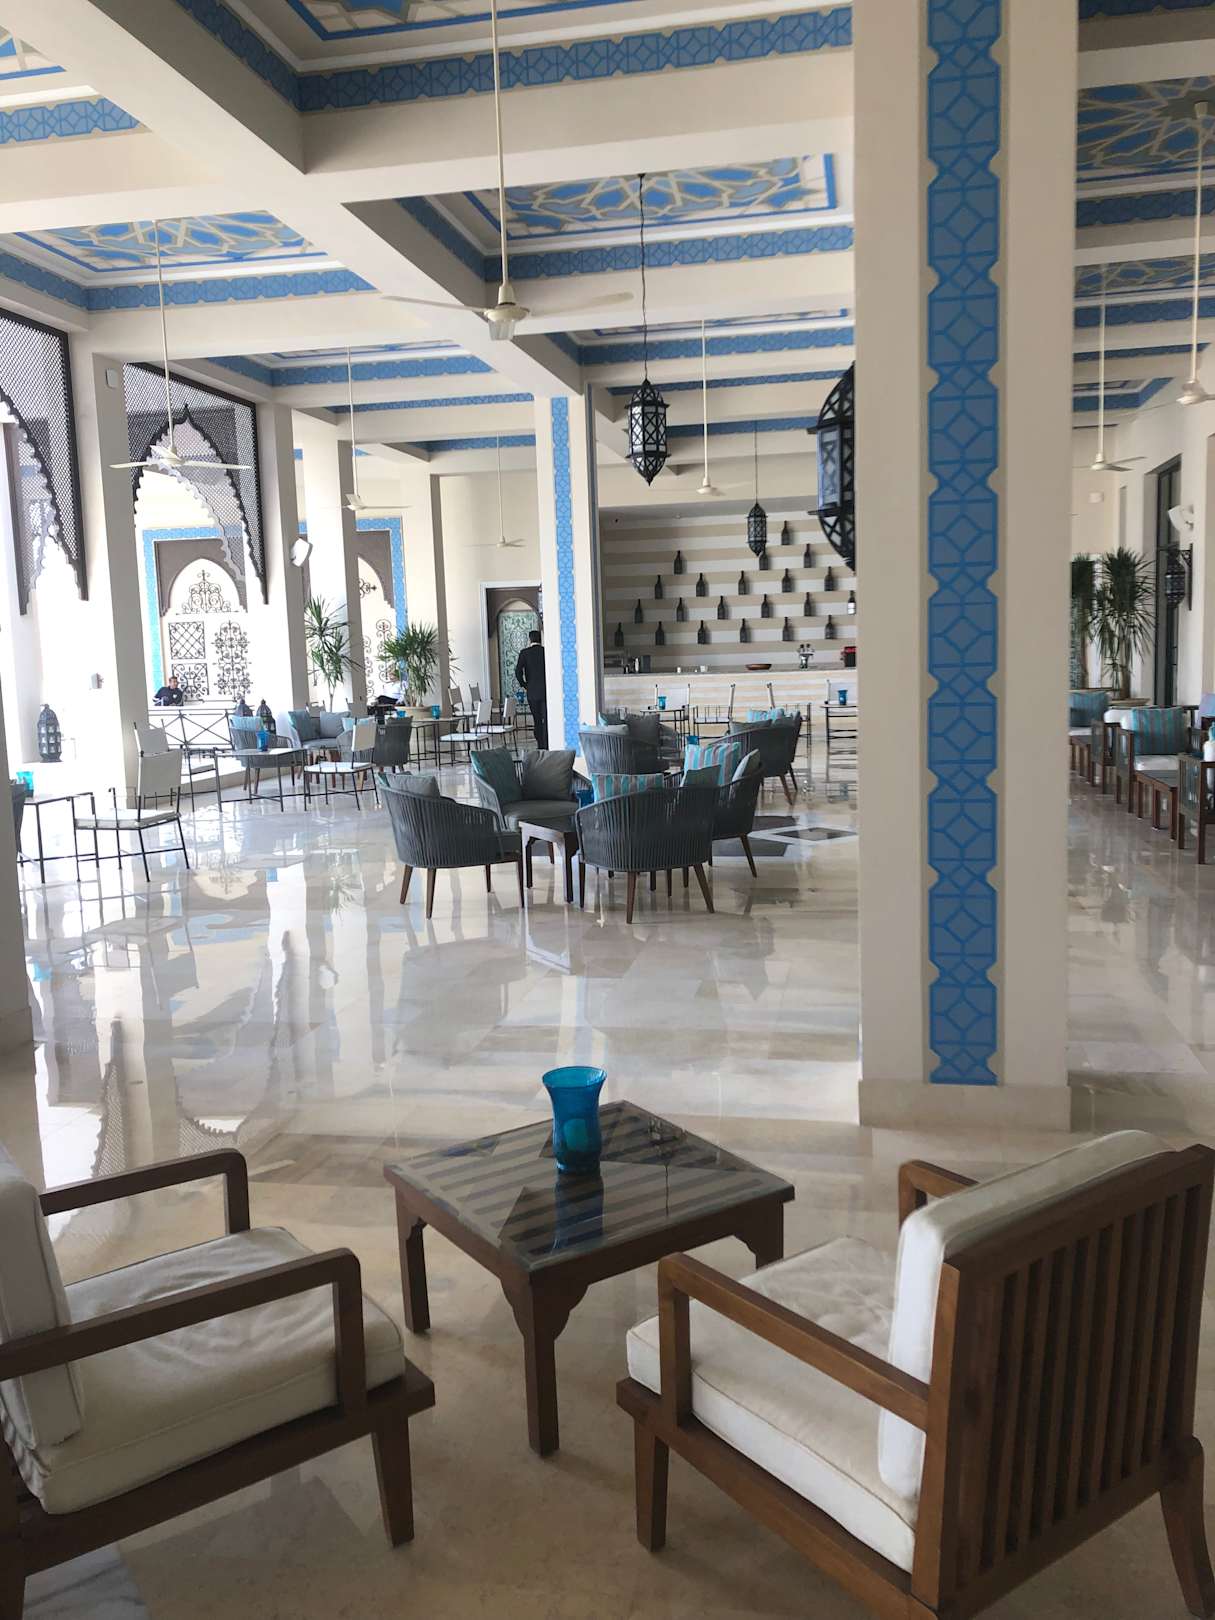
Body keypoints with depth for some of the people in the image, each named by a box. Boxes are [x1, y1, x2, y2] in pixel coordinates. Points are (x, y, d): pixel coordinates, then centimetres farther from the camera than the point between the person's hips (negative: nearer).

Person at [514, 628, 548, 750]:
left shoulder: (524, 653, -3)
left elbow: (518, 672, -11)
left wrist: (524, 685, 2)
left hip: (532, 692, 0)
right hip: (546, 691, 0)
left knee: (537, 721, 11)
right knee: (546, 720, 1)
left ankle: (541, 746, 15)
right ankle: (547, 746, -5)